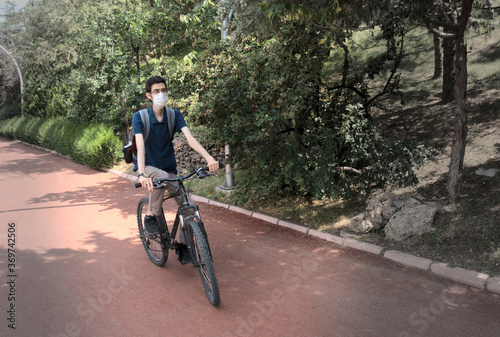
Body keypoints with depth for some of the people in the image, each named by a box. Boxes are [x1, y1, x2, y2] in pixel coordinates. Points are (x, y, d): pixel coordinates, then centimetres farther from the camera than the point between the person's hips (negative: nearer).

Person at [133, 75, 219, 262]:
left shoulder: (174, 115, -7)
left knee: (189, 206, -13)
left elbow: (190, 138, -21)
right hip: (147, 167, -3)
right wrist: (142, 174, -46)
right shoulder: (140, 117, -15)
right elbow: (140, 146, -29)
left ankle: (182, 245, 10)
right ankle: (150, 216, -15)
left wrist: (209, 158, -38)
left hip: (169, 168, 3)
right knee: (161, 177, -39)